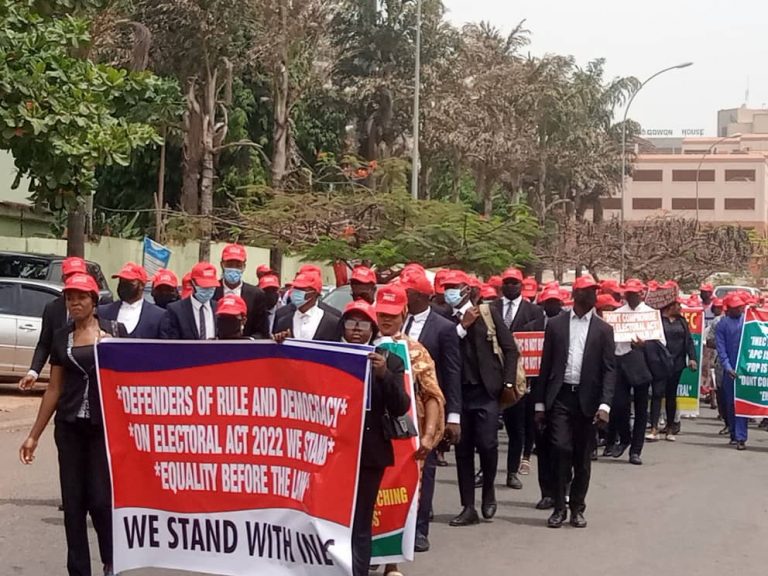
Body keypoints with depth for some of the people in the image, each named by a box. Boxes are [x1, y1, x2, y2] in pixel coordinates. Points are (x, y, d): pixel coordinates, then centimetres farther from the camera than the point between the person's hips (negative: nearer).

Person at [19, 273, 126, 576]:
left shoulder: (115, 330, -1)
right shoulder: (61, 337, 8)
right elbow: (54, 388, 11)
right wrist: (34, 434, 11)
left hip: (105, 424, -3)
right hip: (69, 426, 3)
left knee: (100, 498, -5)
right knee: (72, 500, 4)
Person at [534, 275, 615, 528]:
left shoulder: (603, 330, 5)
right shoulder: (556, 324, 5)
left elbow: (609, 370, 0)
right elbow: (546, 365, 7)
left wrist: (605, 405, -12)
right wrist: (540, 403, 4)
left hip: (587, 400, 1)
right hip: (560, 396, -1)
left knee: (583, 457, 5)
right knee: (561, 449, -11)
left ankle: (577, 509, 17)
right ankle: (559, 507, 0)